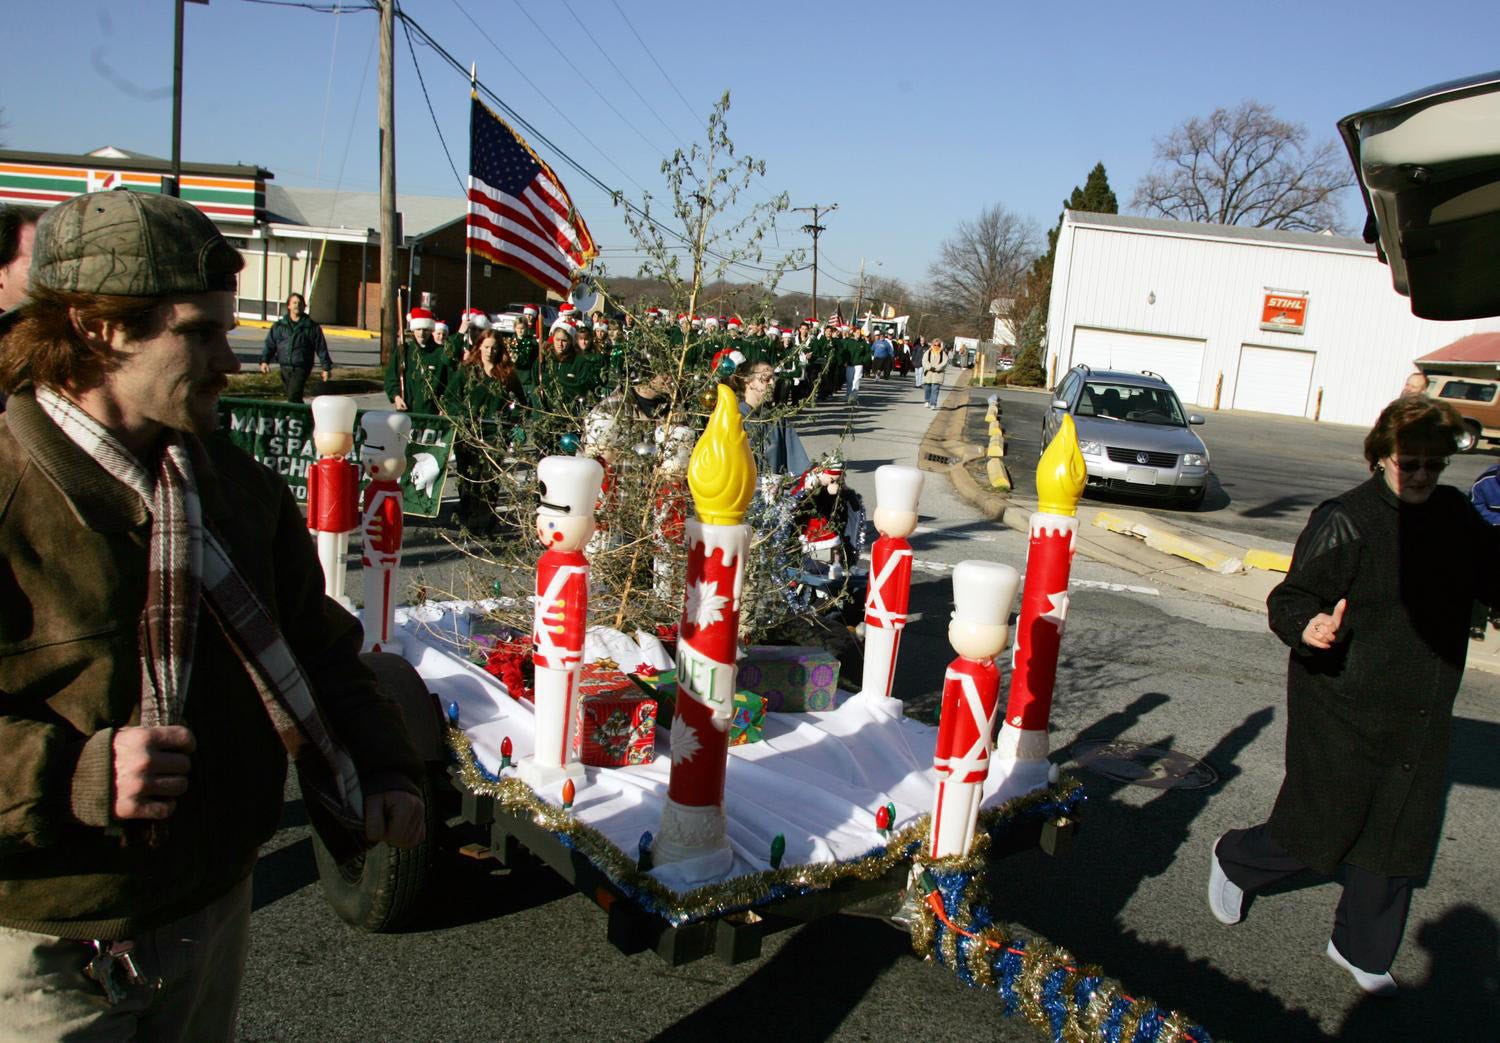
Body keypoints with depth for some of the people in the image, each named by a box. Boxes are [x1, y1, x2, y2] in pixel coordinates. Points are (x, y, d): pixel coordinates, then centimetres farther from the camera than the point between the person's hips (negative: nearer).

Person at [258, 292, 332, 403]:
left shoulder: (312, 326, 2)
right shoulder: (278, 326, 10)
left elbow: (321, 348, 4)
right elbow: (270, 344, 9)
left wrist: (326, 367, 2)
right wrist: (264, 360, -5)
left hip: (301, 368, -4)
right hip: (285, 368, 5)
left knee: (293, 396, -19)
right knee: (291, 396, 13)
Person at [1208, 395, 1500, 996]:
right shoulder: (1346, 520, -16)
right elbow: (1292, 596, -19)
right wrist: (1307, 626, -40)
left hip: (1420, 720, 6)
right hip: (1343, 712, -6)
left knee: (1397, 842, 14)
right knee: (1317, 829, 4)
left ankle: (1360, 948, 35)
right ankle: (1233, 860, 34)